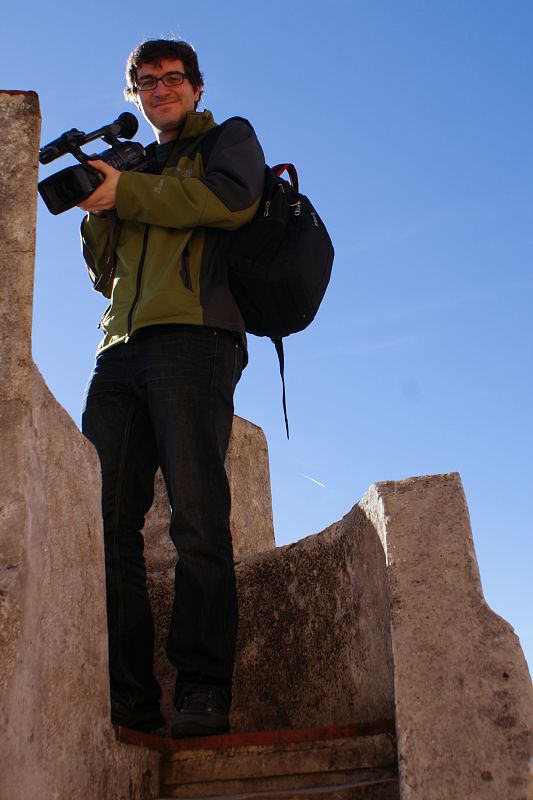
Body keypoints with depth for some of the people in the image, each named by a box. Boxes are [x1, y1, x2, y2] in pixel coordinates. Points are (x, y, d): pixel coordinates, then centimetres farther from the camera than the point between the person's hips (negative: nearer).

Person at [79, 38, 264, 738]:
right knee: (105, 523, -7)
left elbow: (233, 200, -5)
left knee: (197, 518, -14)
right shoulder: (136, 166, 34)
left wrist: (124, 192, -3)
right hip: (121, 351, 6)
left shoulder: (229, 138, 20)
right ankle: (125, 698, -5)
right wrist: (96, 211, 10)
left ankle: (203, 694, -11)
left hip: (194, 337, -5)